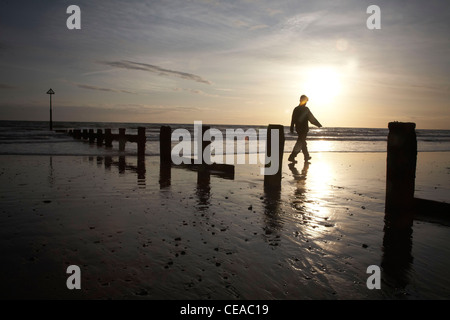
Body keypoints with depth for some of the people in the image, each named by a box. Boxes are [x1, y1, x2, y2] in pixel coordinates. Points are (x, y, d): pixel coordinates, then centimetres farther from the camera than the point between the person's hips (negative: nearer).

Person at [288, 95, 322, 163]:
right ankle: (292, 157, -11)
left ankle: (307, 156, 27)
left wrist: (292, 129, 14)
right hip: (304, 129, -7)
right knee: (299, 143, -5)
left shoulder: (296, 109, 4)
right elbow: (312, 119, -11)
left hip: (298, 128, 7)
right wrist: (319, 125, -1)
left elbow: (293, 120, 7)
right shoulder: (305, 109, -13)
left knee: (303, 142, 17)